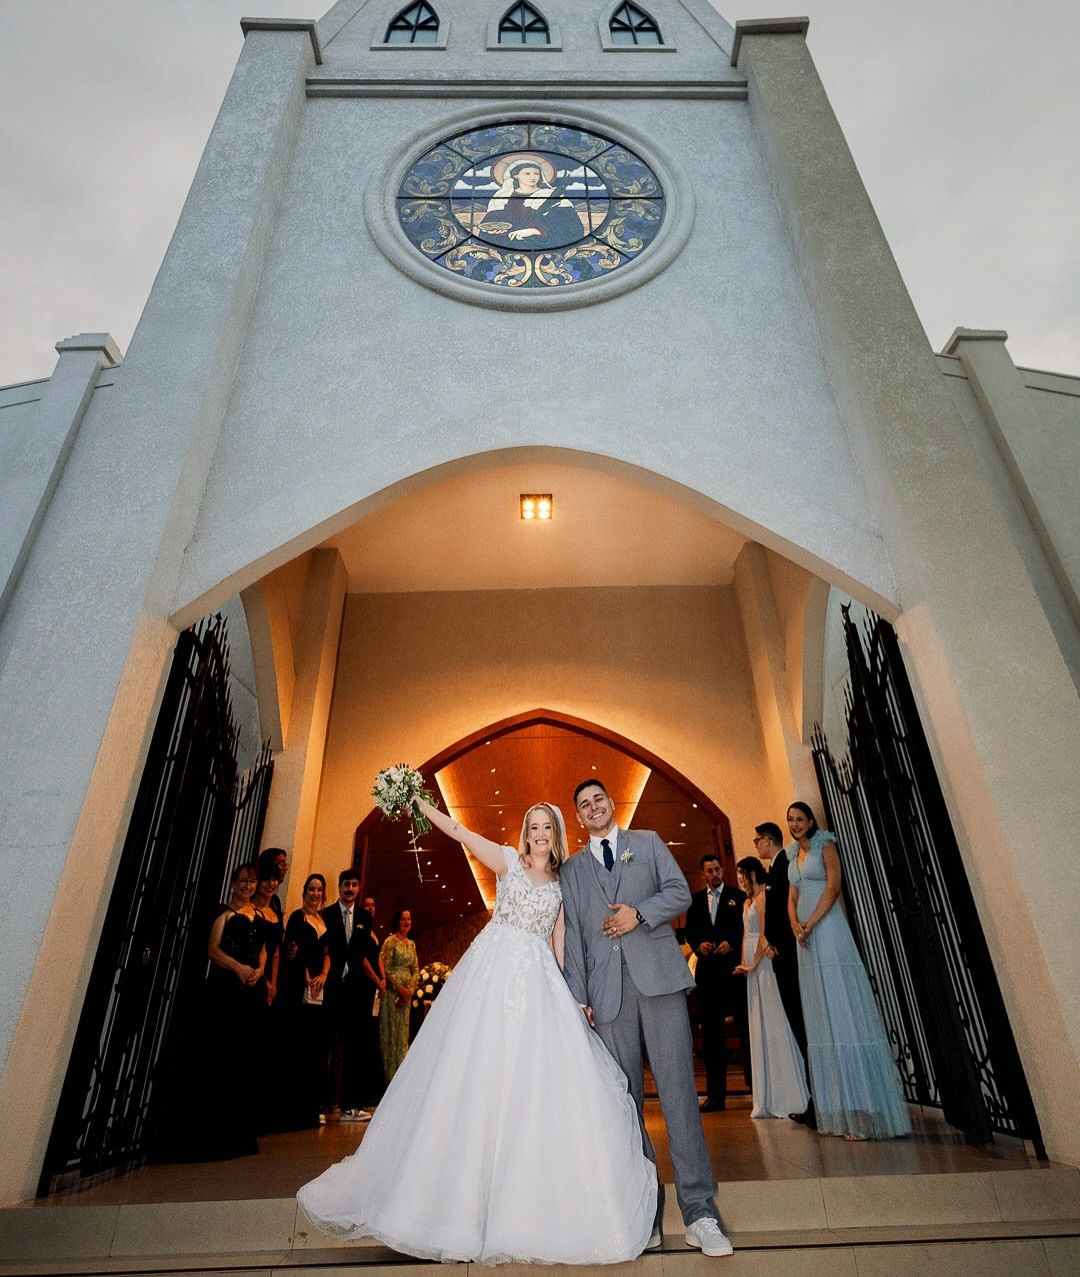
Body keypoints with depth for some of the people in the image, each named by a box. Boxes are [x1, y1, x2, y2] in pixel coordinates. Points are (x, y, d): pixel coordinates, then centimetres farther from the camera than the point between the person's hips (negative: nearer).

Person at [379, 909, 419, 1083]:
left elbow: (415, 970, 11)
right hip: (392, 991, -6)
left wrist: (410, 989, -4)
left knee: (403, 1031, 10)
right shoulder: (390, 941, -8)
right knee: (391, 1031, -2)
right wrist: (400, 988, -15)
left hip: (406, 992, 6)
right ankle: (390, 1075, 7)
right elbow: (385, 968, -14)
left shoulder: (411, 944, 12)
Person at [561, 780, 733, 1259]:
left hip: (658, 975, -2)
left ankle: (698, 1211, 2)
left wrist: (640, 913, -10)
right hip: (608, 988, 2)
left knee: (677, 1088, -5)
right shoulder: (572, 869, 16)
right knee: (625, 1097, 5)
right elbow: (572, 936, 12)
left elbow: (680, 892, 6)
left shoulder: (647, 842, 13)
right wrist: (578, 998, 4)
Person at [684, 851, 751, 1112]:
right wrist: (698, 944, -9)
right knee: (712, 1032, 7)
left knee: (745, 1028, 4)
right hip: (707, 970, 3)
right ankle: (715, 1095, 14)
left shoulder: (738, 896, 4)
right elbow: (689, 931, 10)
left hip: (734, 967, -3)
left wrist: (731, 943, -17)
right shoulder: (695, 899, 12)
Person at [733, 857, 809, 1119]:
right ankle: (770, 1098, 19)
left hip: (764, 964, -9)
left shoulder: (763, 897, -11)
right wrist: (744, 963, 9)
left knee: (773, 1023, -3)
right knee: (760, 1028, 11)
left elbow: (764, 933, -16)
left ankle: (788, 1096, 6)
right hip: (752, 967, 9)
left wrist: (753, 964, -13)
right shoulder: (747, 901, 17)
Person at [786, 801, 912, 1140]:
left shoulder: (825, 845, -2)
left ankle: (863, 1110, -3)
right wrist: (795, 924, -6)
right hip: (807, 941, 7)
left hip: (829, 932, -7)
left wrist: (811, 923, -15)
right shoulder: (793, 856, 16)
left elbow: (833, 886, -13)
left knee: (843, 1012, -7)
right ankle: (838, 1113, 13)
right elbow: (792, 898, 13)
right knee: (821, 1018, 7)